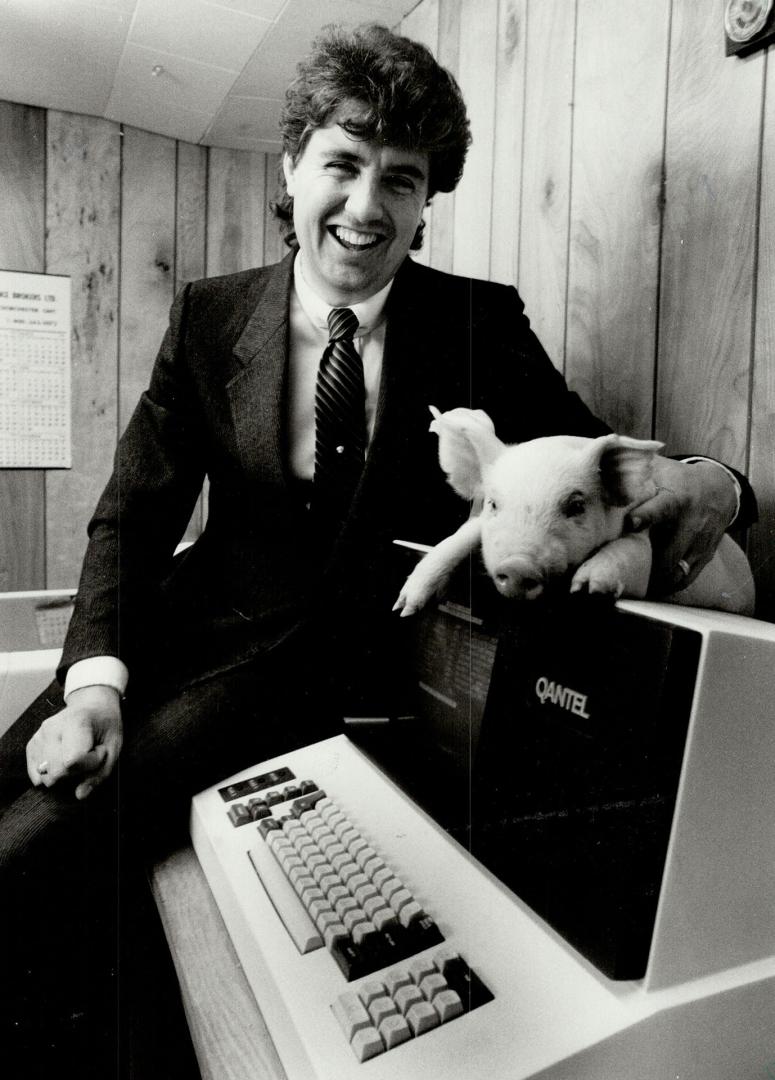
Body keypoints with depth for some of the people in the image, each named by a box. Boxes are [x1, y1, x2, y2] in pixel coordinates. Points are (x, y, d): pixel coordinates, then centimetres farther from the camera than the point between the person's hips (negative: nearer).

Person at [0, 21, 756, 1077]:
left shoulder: (481, 324, 0)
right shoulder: (209, 317, 4)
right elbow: (133, 515, 1)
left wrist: (707, 482, -22)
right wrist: (95, 683, -14)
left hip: (344, 664, -3)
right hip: (199, 627, 4)